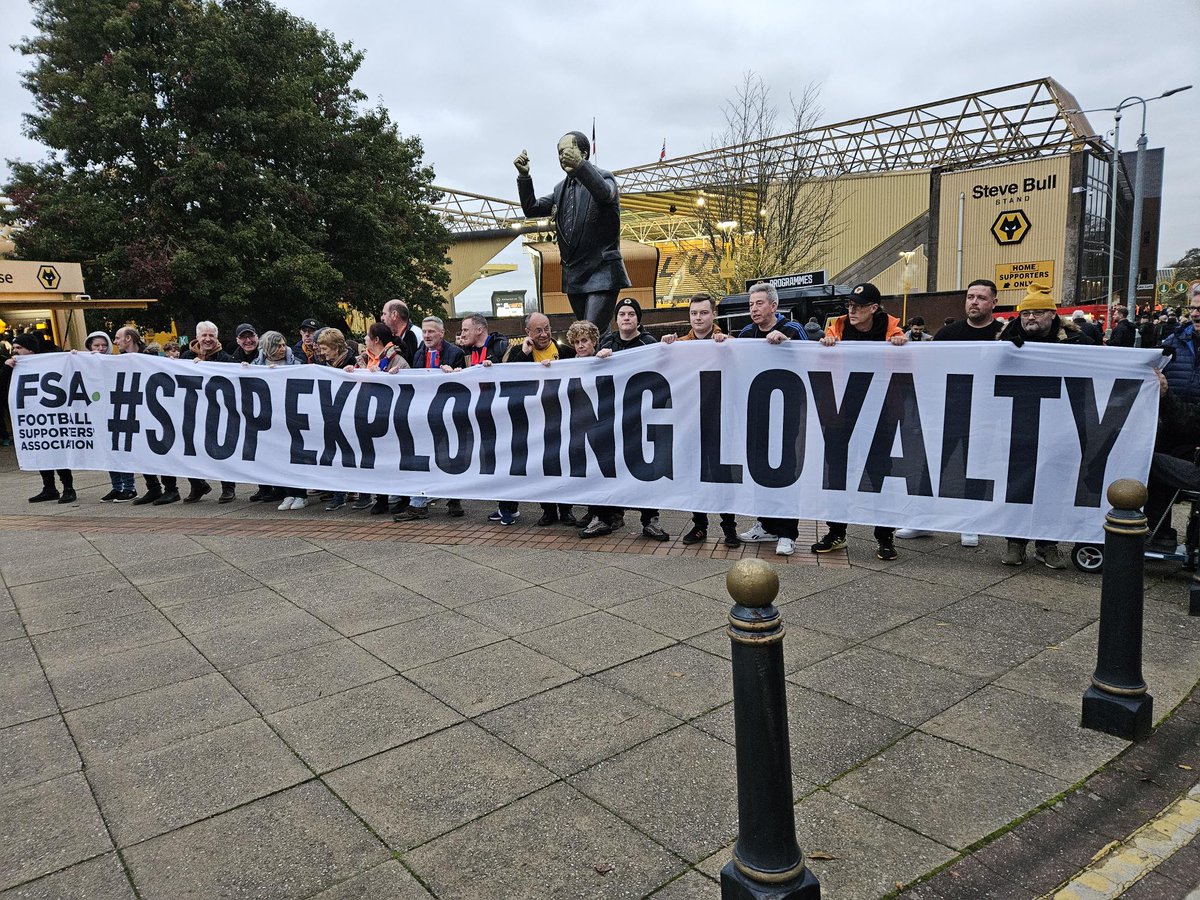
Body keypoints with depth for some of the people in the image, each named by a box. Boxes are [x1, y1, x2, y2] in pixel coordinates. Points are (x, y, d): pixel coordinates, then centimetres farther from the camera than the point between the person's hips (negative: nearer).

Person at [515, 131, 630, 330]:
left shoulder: (603, 177, -2)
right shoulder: (561, 189, 18)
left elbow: (604, 193, -26)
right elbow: (531, 209, 15)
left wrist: (580, 165, -41)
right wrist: (524, 176, 0)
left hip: (602, 271, -7)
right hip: (574, 276, 7)